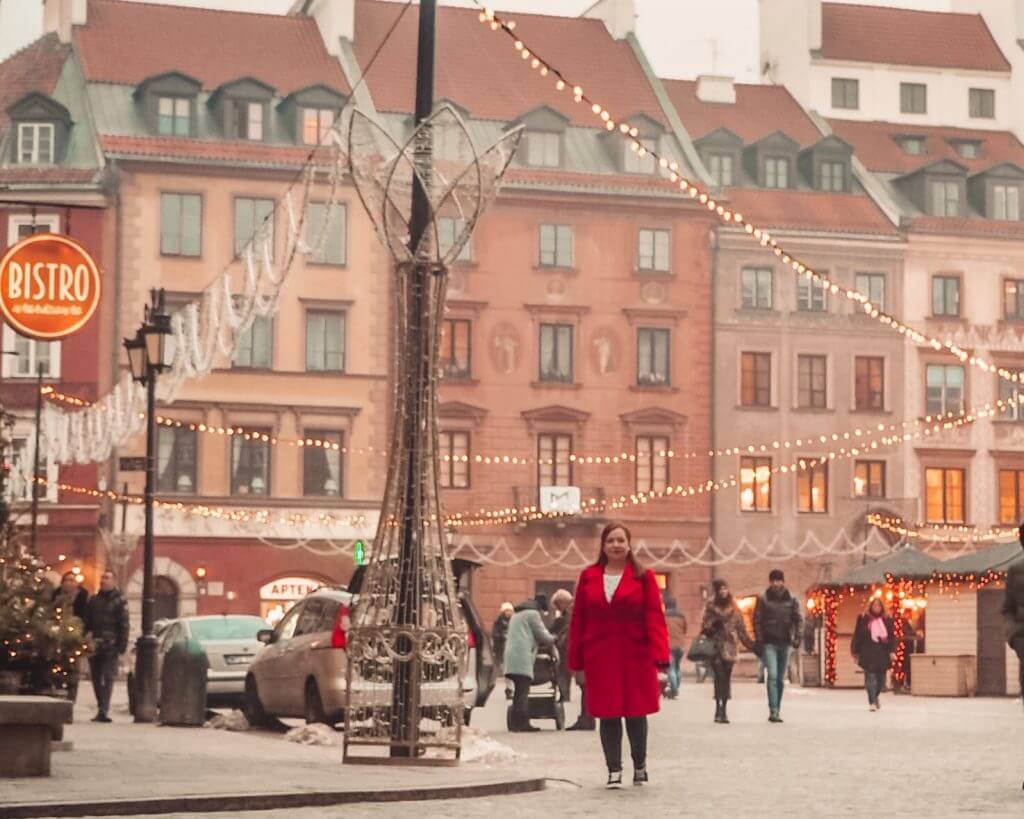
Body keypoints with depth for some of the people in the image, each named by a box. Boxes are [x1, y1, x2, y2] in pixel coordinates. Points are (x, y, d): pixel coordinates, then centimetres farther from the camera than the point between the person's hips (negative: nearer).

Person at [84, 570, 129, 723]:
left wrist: (122, 645, -11)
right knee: (96, 679, 8)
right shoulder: (94, 600, 14)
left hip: (110, 647, -5)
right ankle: (102, 709, 17)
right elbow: (87, 622, 16)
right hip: (94, 646, 5)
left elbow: (123, 626, -3)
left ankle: (103, 711, -15)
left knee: (108, 679, -9)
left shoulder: (119, 602, 0)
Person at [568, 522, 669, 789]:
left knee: (636, 712, 4)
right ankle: (614, 771, 14)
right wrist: (576, 662, 3)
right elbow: (578, 620, 6)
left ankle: (640, 765, 26)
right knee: (608, 714, 4)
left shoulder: (643, 577, -1)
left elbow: (654, 617, -7)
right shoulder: (589, 577, 5)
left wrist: (660, 656, -16)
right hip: (600, 658, 2)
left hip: (635, 656, -1)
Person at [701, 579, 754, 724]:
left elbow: (741, 628, 16)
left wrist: (750, 643, 11)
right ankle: (719, 709, -16)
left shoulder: (733, 608, 13)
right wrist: (713, 624, -18)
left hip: (729, 647, 3)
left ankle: (723, 710, 9)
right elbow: (705, 627, 3)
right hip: (716, 646, -3)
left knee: (726, 678, 2)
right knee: (719, 677, -15)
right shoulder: (711, 607, 4)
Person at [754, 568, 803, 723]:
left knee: (781, 679, 9)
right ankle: (773, 710, -18)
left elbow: (798, 619, 4)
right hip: (769, 642, -3)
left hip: (785, 642, 3)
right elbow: (757, 620, -2)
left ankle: (777, 709, 19)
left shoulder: (791, 600, 6)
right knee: (772, 676, -14)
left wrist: (796, 637, -9)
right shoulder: (763, 599, 0)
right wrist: (759, 640, -10)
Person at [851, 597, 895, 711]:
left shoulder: (887, 620, 9)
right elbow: (857, 636, 4)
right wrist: (855, 651, 2)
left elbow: (892, 636, 8)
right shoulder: (863, 619, 3)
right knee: (870, 678, -9)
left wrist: (891, 651, -1)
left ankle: (875, 697, 34)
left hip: (882, 653, 3)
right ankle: (872, 702, -6)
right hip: (868, 653, -3)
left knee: (881, 679, 8)